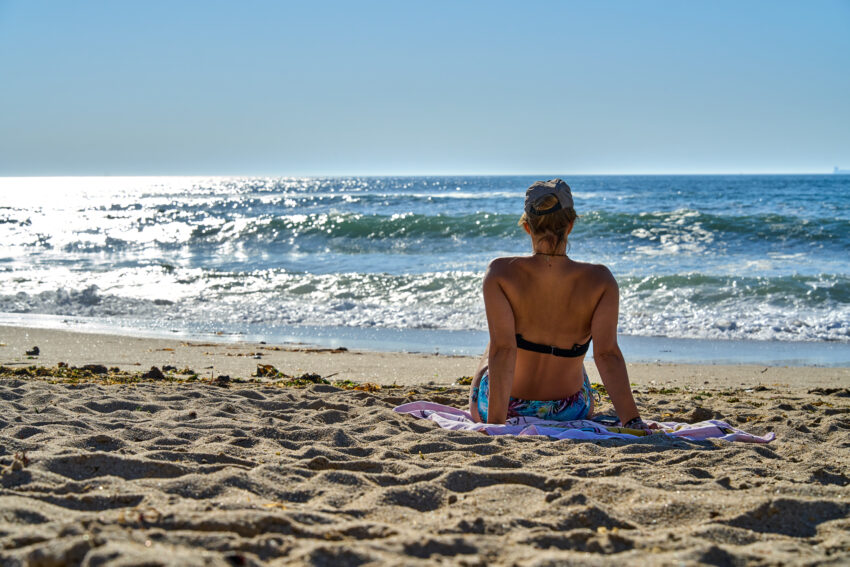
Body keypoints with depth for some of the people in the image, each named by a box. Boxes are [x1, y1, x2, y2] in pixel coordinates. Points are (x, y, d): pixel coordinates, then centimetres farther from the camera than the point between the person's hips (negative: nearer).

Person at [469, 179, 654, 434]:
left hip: (503, 410, -1)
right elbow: (607, 353, -23)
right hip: (569, 416, 1)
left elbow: (503, 348, -24)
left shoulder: (501, 273, -19)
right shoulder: (599, 280, -16)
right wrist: (632, 420, -23)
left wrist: (495, 421, -25)